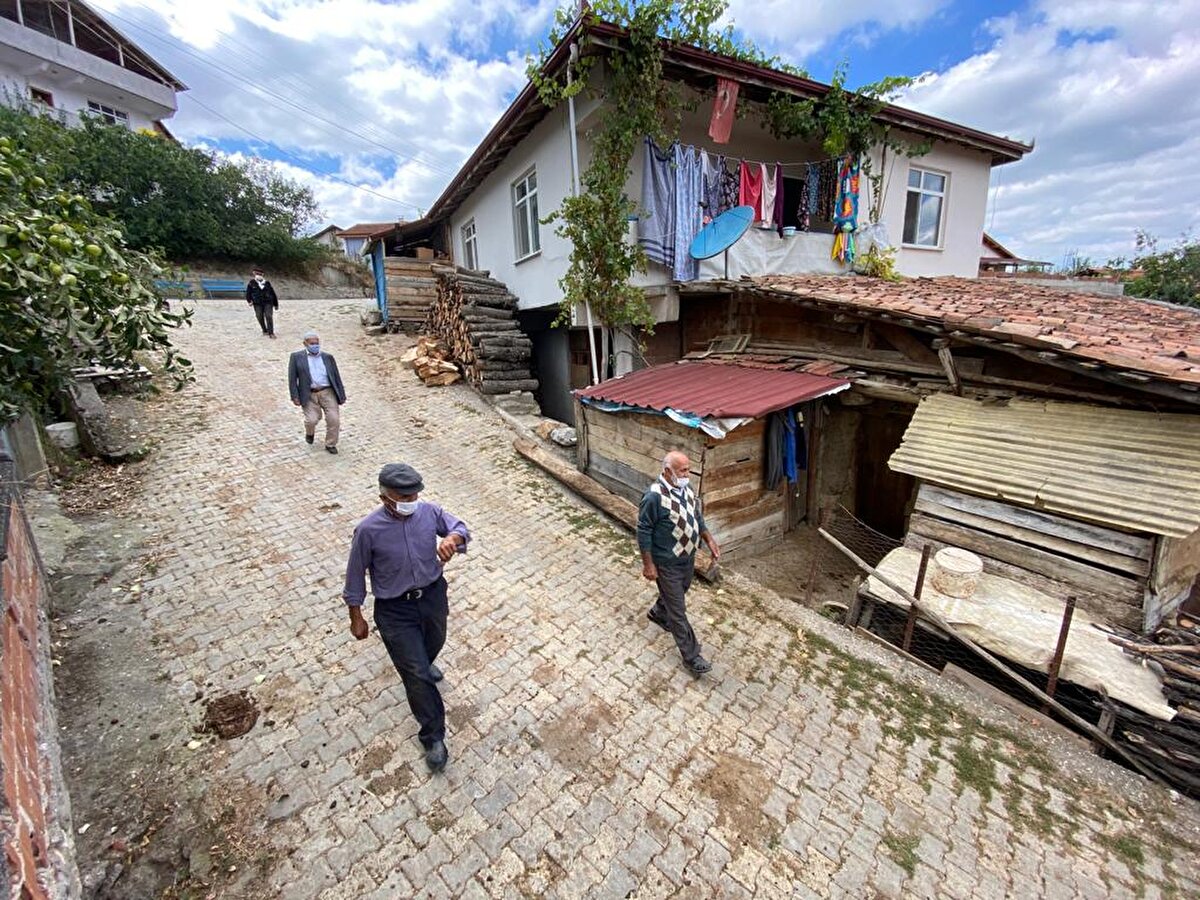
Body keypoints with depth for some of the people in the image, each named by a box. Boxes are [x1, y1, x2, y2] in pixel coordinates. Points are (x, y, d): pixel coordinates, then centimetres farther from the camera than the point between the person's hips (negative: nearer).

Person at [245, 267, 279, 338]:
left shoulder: (267, 283, 9)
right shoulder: (251, 284, 5)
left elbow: (273, 294, 15)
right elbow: (248, 293, 6)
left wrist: (276, 304, 17)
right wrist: (249, 300, -11)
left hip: (268, 302, -1)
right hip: (257, 304, 1)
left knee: (269, 316, -14)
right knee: (260, 317, 3)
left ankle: (271, 333, -13)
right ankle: (265, 331, 21)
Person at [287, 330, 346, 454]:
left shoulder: (328, 357, 13)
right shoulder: (296, 357, 7)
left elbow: (336, 377, 12)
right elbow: (292, 378, 4)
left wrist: (341, 395, 8)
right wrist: (295, 396, -5)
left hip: (328, 392, 2)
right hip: (309, 395, -1)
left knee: (334, 419, -9)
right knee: (312, 419, -13)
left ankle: (330, 444, 12)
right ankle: (309, 433, 25)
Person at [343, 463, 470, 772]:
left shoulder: (429, 511, -15)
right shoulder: (369, 530, -22)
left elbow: (460, 527, -1)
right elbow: (355, 575, -8)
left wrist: (452, 538, -27)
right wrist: (356, 617, 1)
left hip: (433, 594, 4)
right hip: (395, 609, -4)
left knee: (434, 644, 29)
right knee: (417, 675, 1)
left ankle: (421, 665, 66)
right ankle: (433, 737, 21)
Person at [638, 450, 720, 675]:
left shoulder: (686, 488, -3)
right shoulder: (654, 497, -27)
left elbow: (697, 517, 12)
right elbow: (643, 532, -21)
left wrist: (710, 540, 6)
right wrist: (648, 564, -18)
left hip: (688, 557, 8)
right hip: (667, 563, -8)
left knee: (677, 594, 29)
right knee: (678, 611, 5)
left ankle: (657, 613, 57)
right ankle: (691, 656, 20)